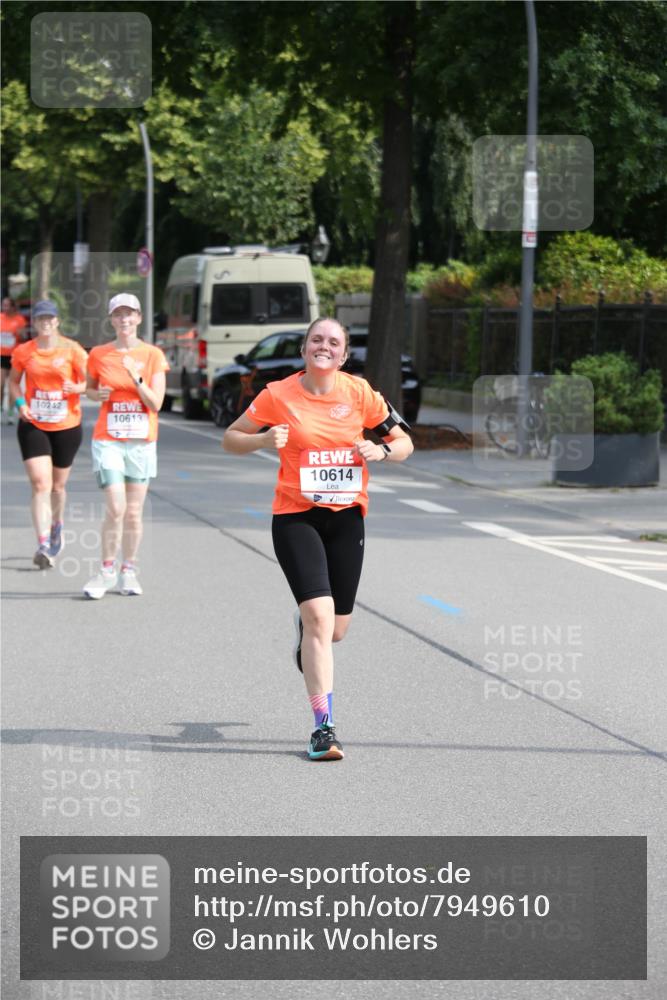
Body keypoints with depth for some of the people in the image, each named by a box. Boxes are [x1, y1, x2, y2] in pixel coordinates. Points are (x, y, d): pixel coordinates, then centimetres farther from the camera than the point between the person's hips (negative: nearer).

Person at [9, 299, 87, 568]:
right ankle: (44, 545, -18)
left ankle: (57, 525, 45)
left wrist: (77, 388, -25)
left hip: (67, 425, 0)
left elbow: (91, 382, -4)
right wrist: (19, 403, -4)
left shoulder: (72, 350, -6)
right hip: (33, 425, 0)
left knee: (58, 486, 14)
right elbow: (13, 381, 14)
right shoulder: (23, 352, 0)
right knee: (40, 485, -13)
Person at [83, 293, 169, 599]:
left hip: (142, 441, 1)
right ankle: (107, 571, 2)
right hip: (108, 439, -1)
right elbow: (90, 388, 18)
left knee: (134, 512, 3)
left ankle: (129, 572, 16)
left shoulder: (153, 355, 0)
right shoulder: (99, 355, 2)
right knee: (115, 510, -11)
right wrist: (98, 395, -5)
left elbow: (156, 403, -4)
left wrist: (137, 377, -18)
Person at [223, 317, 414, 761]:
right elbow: (231, 438, 5)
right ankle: (324, 726, -13)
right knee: (320, 616, -18)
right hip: (296, 517, -3)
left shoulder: (359, 392, 0)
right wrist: (265, 439, -15)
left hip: (347, 517, 3)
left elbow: (404, 443, 9)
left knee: (335, 629, 8)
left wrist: (380, 451, -13)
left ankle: (304, 627, 48)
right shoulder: (278, 395, -5)